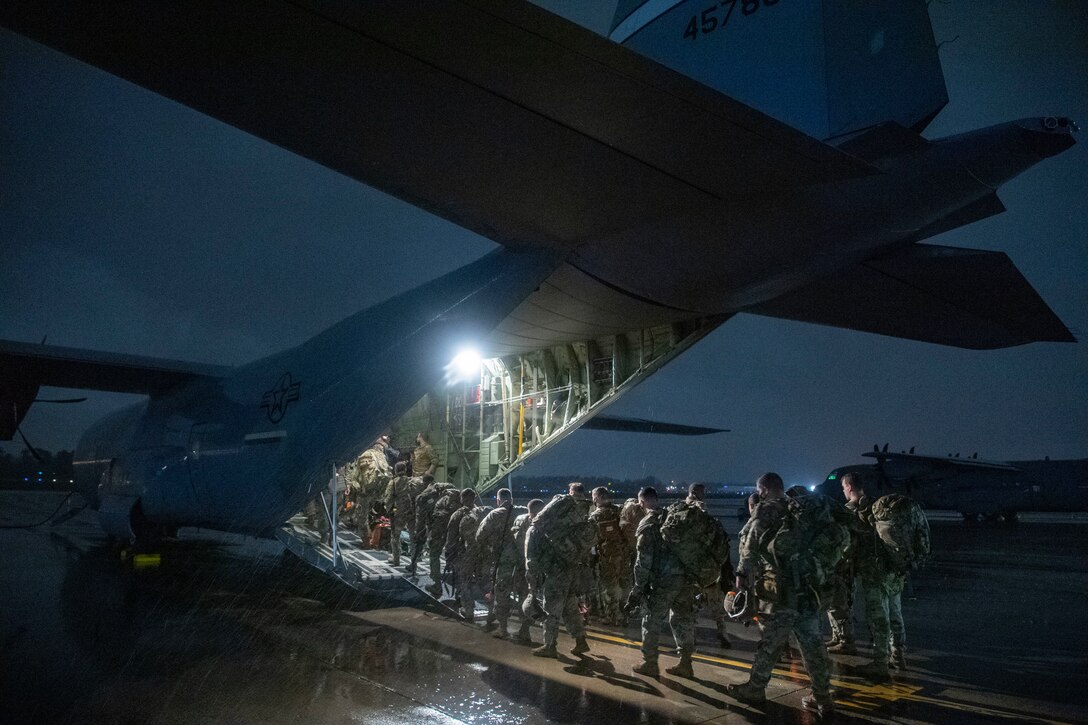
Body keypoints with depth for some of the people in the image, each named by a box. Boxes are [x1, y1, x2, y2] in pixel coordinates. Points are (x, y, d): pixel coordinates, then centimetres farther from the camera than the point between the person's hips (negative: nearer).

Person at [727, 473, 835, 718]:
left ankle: (755, 689, 17)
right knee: (812, 643, 10)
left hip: (781, 590, -6)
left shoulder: (764, 512, -3)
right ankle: (822, 697, 15)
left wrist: (743, 574, -16)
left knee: (770, 642, 5)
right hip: (808, 588, 6)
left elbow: (750, 546, -14)